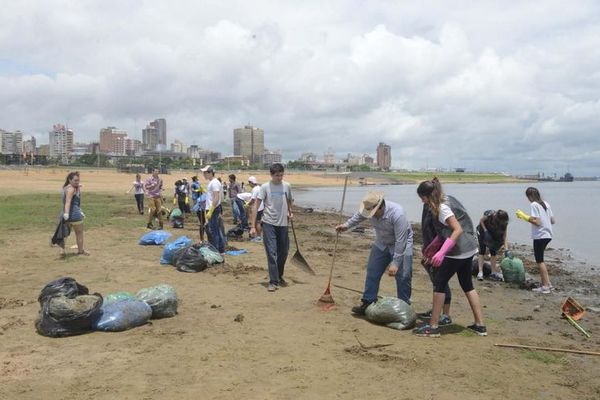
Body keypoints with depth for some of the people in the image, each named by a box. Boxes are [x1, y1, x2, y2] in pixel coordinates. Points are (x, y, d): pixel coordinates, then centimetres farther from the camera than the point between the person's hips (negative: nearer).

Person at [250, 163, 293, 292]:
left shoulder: (287, 186, 4)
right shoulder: (265, 187, -8)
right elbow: (256, 206, -8)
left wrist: (290, 212, 2)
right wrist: (253, 226, -13)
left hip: (283, 224, 4)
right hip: (269, 224, -4)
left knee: (283, 253, 12)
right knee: (271, 253, -6)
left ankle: (279, 277, 33)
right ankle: (273, 281, 1)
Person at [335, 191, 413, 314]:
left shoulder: (397, 214, -36)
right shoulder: (369, 208, -18)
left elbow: (400, 241, -32)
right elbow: (358, 216, 9)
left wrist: (395, 263, -30)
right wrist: (346, 225, 1)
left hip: (401, 245, -5)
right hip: (381, 244, 6)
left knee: (403, 277, -7)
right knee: (372, 273, 3)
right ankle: (368, 303, 12)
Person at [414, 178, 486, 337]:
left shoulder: (442, 208, -18)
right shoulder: (447, 199, 11)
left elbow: (458, 230, -25)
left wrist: (441, 252, -31)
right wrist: (433, 245, 25)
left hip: (458, 251, -10)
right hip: (468, 249, 10)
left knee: (439, 283, -2)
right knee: (467, 285, 17)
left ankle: (433, 327, 4)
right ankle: (480, 325, 23)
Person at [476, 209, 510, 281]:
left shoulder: (504, 223, -25)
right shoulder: (489, 214, -36)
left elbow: (504, 237, -24)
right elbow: (481, 221, -17)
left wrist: (506, 250, -33)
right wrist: (485, 231, -28)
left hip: (492, 233, 3)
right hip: (482, 230, -3)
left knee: (493, 251, -1)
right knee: (482, 250, -11)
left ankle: (493, 272, 5)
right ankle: (480, 272, -14)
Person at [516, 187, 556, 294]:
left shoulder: (534, 205, -11)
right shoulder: (546, 204, 12)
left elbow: (537, 222, -20)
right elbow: (553, 221, 13)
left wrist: (524, 216, -13)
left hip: (539, 236, -8)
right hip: (547, 235, 8)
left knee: (539, 261, 0)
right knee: (540, 260, 19)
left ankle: (545, 286, 2)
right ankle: (547, 283, 20)